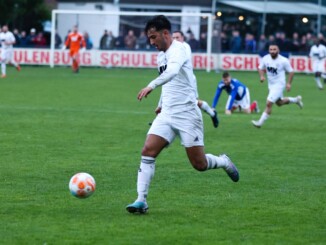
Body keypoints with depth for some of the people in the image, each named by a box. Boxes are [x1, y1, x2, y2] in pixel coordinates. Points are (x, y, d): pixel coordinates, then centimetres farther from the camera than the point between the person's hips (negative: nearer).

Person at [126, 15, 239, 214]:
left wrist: (152, 86, -46)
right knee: (148, 152, -12)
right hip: (167, 115, 7)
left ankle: (224, 163, 30)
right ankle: (141, 200, -13)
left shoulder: (178, 49, -14)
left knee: (199, 164, -2)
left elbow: (173, 71, -35)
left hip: (187, 114, -7)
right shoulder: (161, 56, 14)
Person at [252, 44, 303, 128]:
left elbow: (291, 72, -7)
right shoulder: (265, 58, -7)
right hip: (271, 84, 7)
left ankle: (260, 122, -8)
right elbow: (260, 68, 9)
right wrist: (262, 76, -11)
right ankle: (296, 100, 48)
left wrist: (289, 83, -15)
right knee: (279, 103, 24)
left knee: (269, 104, -15)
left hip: (279, 85, -7)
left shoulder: (283, 61, -19)